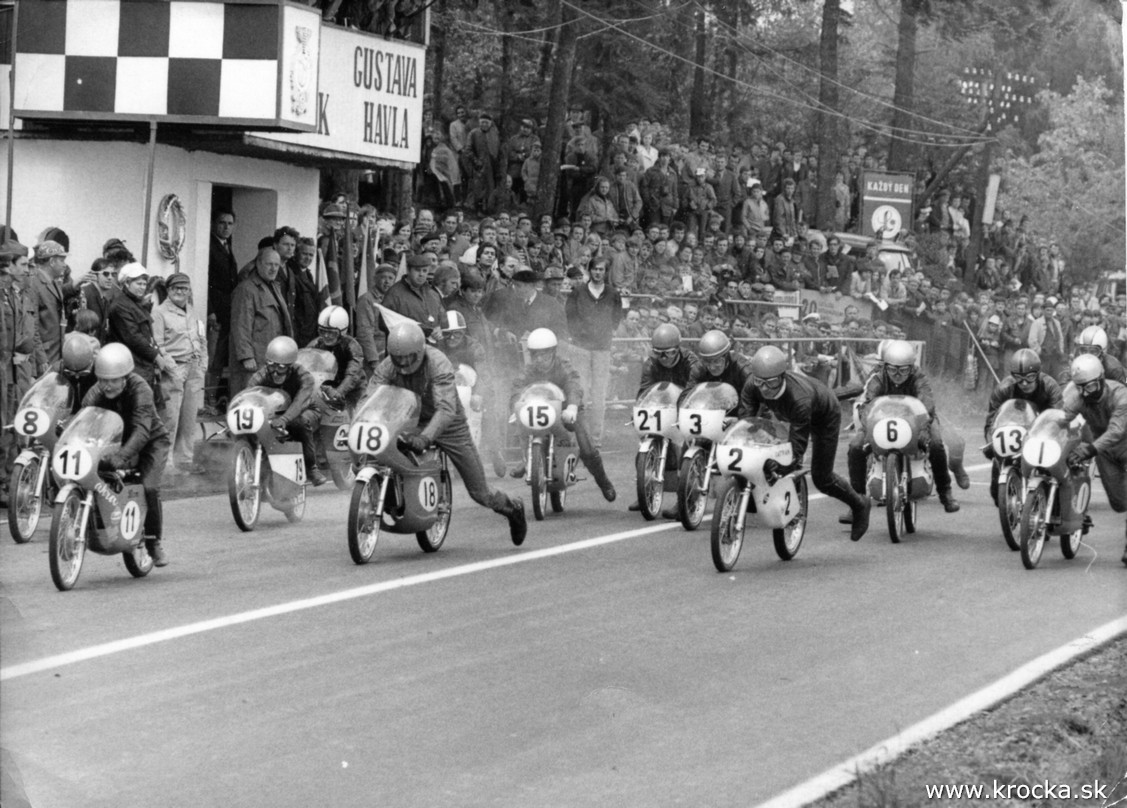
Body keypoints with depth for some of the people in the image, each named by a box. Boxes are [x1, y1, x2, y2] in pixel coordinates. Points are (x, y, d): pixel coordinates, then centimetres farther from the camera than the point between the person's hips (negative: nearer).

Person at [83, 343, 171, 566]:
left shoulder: (140, 389, -30)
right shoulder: (96, 394, -15)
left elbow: (142, 429, -42)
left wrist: (122, 455, -58)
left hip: (151, 441, -5)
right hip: (114, 441, 5)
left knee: (149, 487, -24)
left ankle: (154, 541, -8)